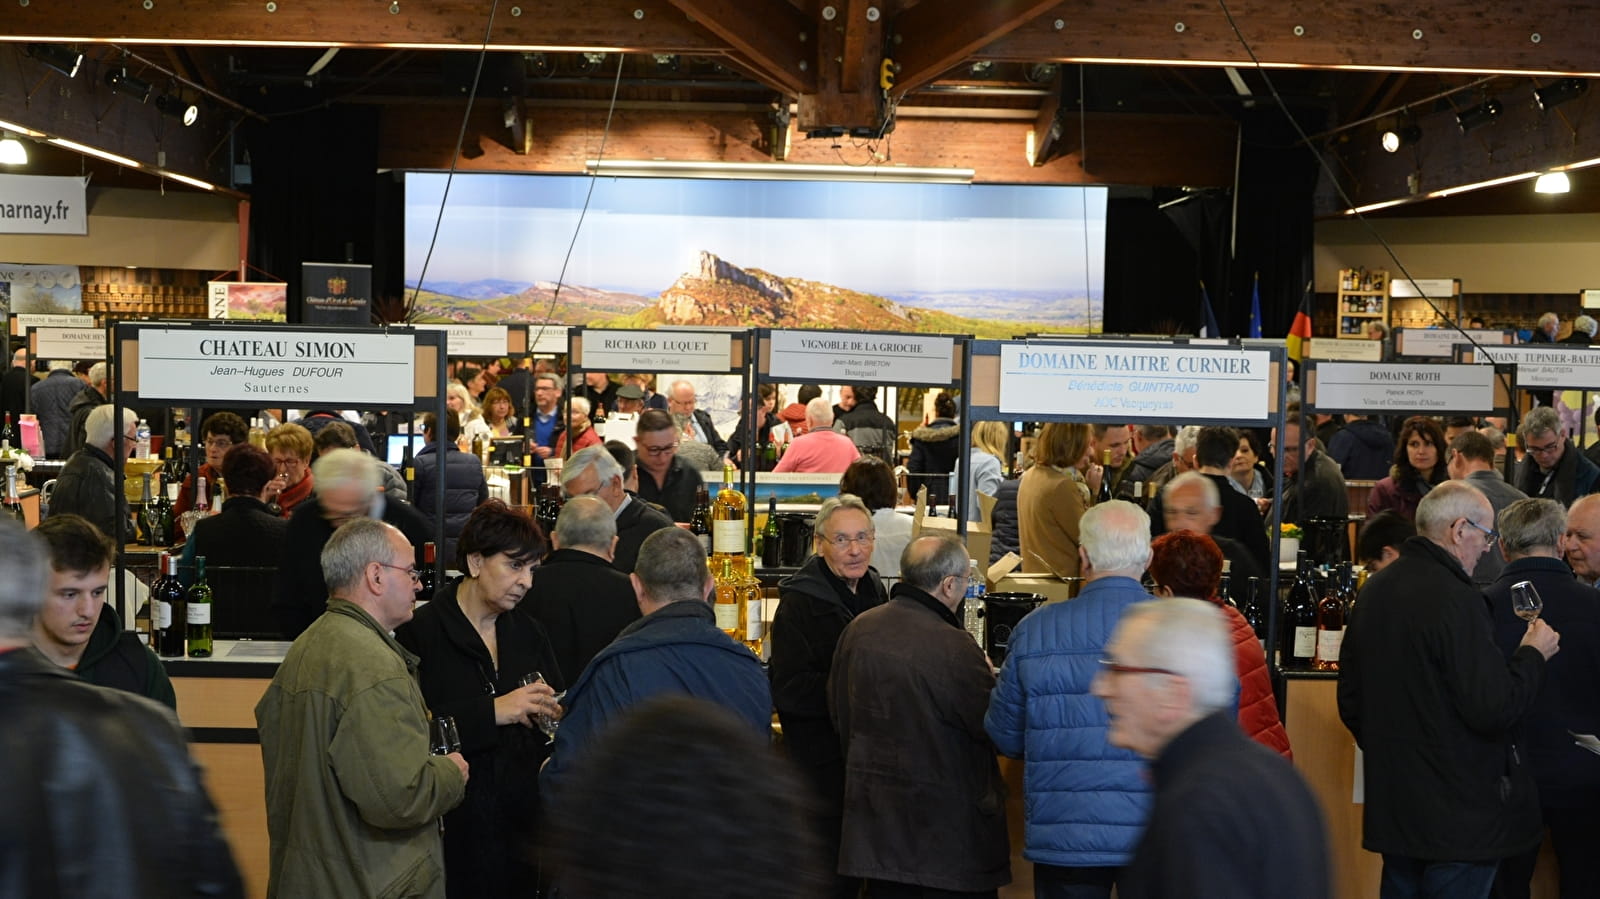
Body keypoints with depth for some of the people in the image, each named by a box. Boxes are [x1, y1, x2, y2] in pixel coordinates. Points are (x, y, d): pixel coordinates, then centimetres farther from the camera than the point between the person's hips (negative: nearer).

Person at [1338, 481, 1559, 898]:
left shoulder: (1374, 590, 7)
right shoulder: (1455, 599, -20)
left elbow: (1350, 699, 16)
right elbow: (1494, 709, -22)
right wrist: (1533, 655, -6)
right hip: (1458, 816, -8)